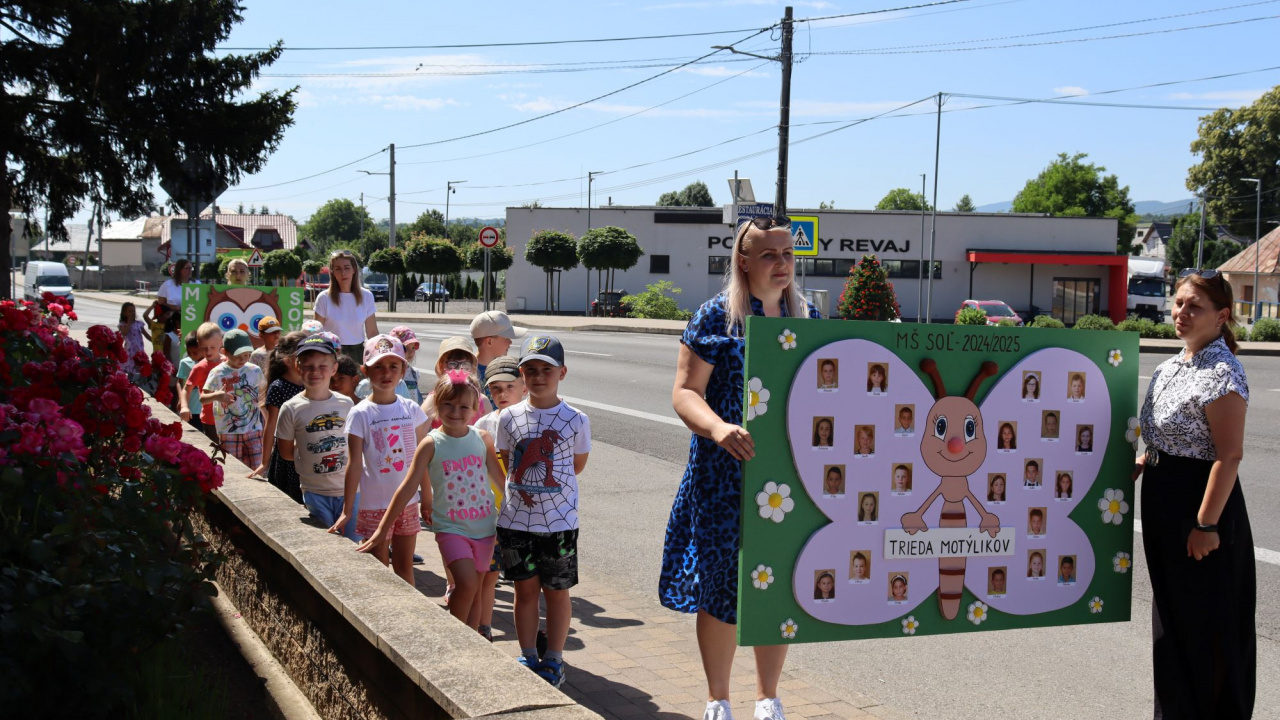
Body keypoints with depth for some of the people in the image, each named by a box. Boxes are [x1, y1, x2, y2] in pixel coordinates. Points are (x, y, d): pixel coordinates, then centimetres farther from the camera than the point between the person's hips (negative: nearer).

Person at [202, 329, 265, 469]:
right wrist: (216, 396, -28)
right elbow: (202, 398, -7)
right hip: (229, 433, -2)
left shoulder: (254, 371, 3)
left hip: (254, 430, 2)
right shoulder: (218, 373, -6)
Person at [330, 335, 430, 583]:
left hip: (407, 502, 3)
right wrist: (347, 511, -11)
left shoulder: (411, 410, 2)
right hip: (374, 504, -3)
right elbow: (354, 464, -9)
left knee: (405, 567, 12)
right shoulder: (360, 414, -8)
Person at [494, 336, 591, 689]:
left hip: (559, 520, -2)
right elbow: (506, 462, 12)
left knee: (556, 591, 8)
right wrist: (522, 487, 3)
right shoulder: (509, 417, 0)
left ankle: (554, 661, 21)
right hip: (516, 519, 2)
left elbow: (577, 465, 5)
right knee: (525, 589, 10)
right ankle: (528, 658, 23)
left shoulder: (575, 420, -6)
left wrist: (547, 484, 6)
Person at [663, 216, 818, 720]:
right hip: (724, 476, -4)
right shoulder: (715, 317, -6)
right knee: (721, 587, 4)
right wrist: (718, 428, -28)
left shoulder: (807, 316, 8)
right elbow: (684, 392, -10)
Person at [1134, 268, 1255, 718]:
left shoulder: (1221, 373, -19)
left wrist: (1206, 524, -23)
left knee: (1204, 622, 3)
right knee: (1171, 611, 18)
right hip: (1163, 499, 9)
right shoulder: (1173, 366, 9)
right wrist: (1144, 463, 9)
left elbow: (1229, 454, -22)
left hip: (1201, 500, -9)